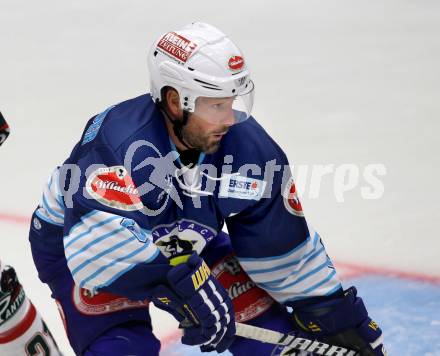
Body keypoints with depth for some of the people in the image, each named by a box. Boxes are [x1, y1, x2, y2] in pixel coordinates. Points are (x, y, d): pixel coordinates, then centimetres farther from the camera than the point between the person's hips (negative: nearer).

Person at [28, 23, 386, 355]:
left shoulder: (249, 148, -21)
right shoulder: (120, 142, -39)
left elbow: (282, 249, -9)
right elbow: (101, 239, -52)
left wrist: (339, 315, -6)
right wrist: (185, 282, -57)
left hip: (181, 243, 5)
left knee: (267, 322, -3)